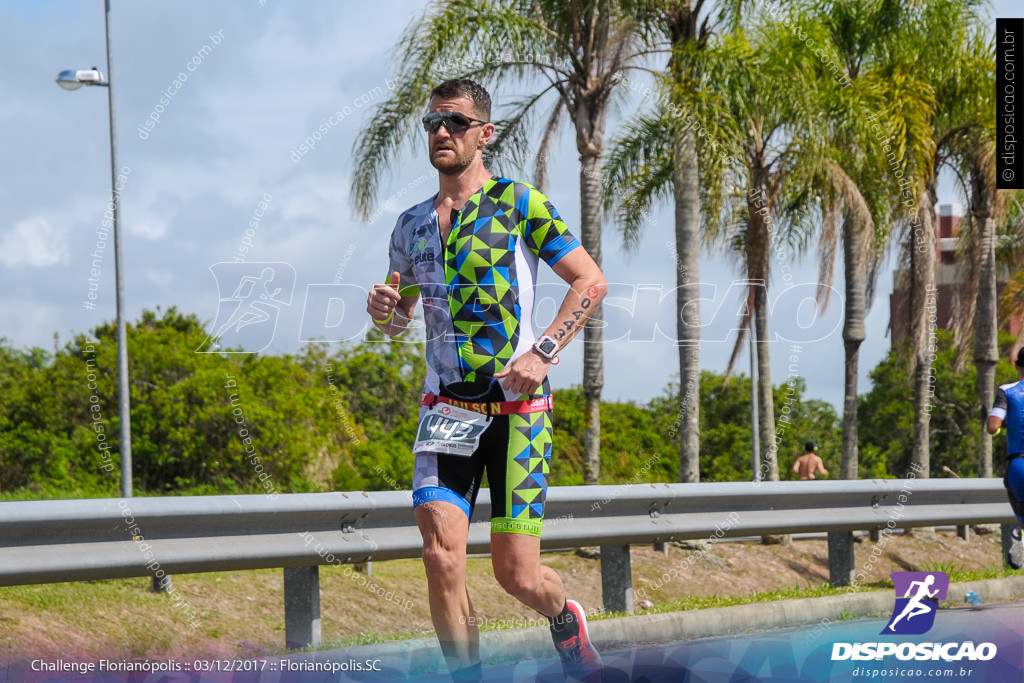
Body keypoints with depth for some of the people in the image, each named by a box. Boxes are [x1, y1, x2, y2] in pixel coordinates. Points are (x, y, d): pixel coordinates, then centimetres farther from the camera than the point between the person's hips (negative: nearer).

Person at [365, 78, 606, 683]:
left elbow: (591, 280, -2)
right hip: (446, 408, 4)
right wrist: (384, 310, -1)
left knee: (517, 575, -2)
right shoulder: (411, 226, 13)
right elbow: (397, 320, 24)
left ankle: (566, 618, 33)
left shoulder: (518, 203, -2)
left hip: (518, 406, -3)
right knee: (442, 556, -15)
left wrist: (543, 353, -13)